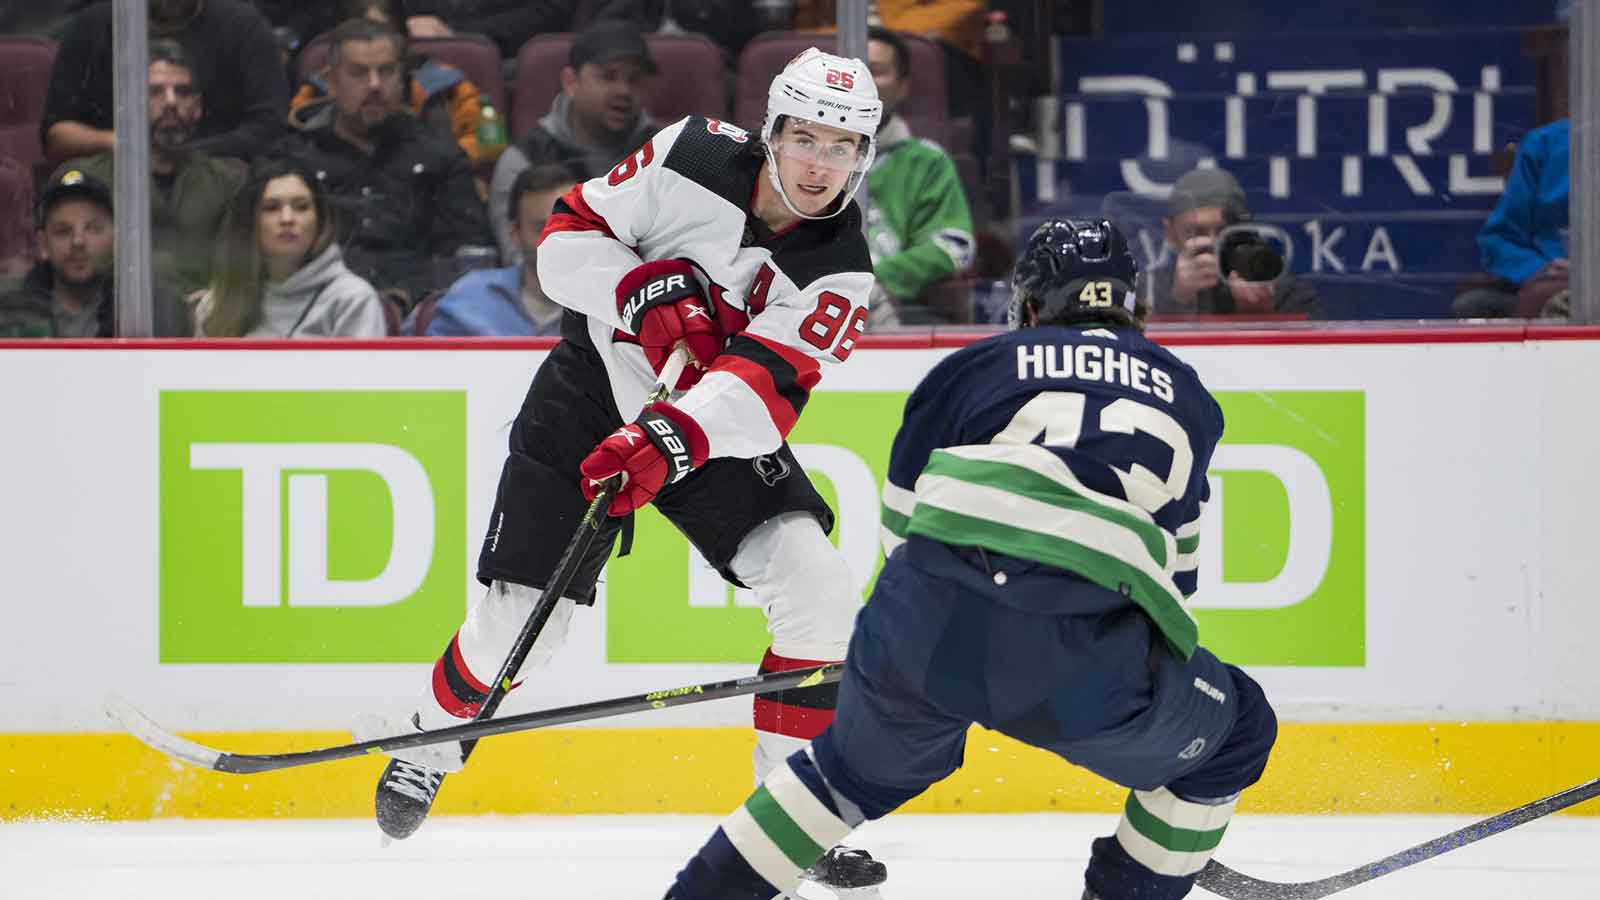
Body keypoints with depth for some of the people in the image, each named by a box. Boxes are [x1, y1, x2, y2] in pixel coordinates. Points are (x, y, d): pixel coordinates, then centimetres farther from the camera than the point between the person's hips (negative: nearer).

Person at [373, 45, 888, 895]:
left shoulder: (839, 271, -18)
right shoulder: (693, 158, -17)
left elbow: (763, 389, -30)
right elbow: (567, 236, -11)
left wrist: (668, 442, -45)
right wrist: (644, 292, -28)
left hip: (718, 428, 1)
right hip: (595, 391, -1)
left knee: (819, 589, -19)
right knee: (520, 617, -2)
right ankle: (428, 742, 30)